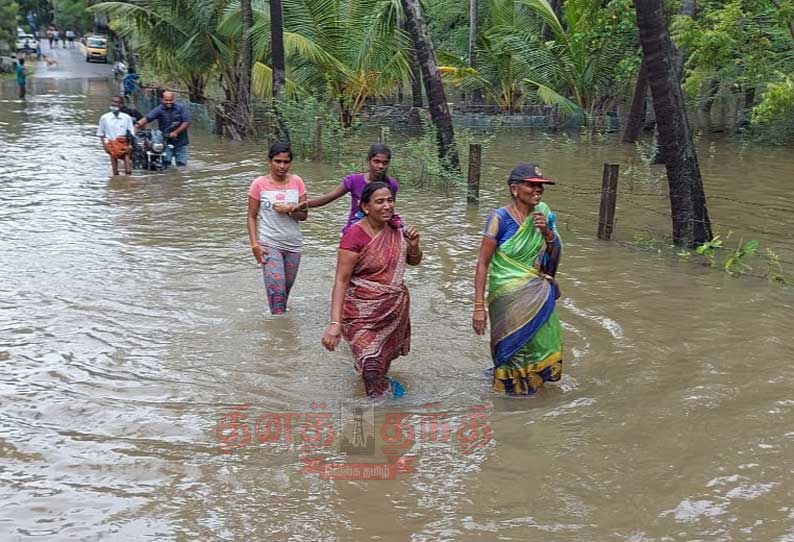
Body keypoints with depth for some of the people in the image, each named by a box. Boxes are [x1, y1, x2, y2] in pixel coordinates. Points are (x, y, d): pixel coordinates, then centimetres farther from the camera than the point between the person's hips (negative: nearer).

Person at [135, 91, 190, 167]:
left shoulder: (180, 108, 0)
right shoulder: (159, 110, -3)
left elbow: (186, 122, -4)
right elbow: (147, 118, -15)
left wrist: (176, 132, -14)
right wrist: (138, 124, -33)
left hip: (180, 142, 1)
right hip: (166, 142, -1)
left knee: (182, 164, 4)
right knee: (166, 162, -7)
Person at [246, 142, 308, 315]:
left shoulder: (297, 182, 1)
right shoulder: (259, 184, -6)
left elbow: (304, 215, 3)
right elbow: (252, 217, -3)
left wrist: (289, 209, -17)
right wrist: (255, 245, -11)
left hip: (293, 244, 3)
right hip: (269, 245, -3)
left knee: (286, 289, 13)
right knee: (277, 290, -11)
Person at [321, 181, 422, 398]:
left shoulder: (396, 228, 0)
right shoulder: (355, 235, -18)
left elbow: (414, 261, 15)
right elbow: (341, 280, -21)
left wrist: (414, 245, -9)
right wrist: (335, 323, -29)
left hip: (395, 308, 6)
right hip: (364, 313, -6)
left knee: (386, 354, 20)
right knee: (372, 368, -13)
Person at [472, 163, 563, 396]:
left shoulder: (543, 213, 0)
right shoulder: (500, 218, -16)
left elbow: (555, 256, 6)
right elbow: (483, 264, -15)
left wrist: (547, 232, -14)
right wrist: (479, 306, -19)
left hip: (539, 297, 5)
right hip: (509, 296, -5)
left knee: (540, 343, 13)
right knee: (514, 347, 8)